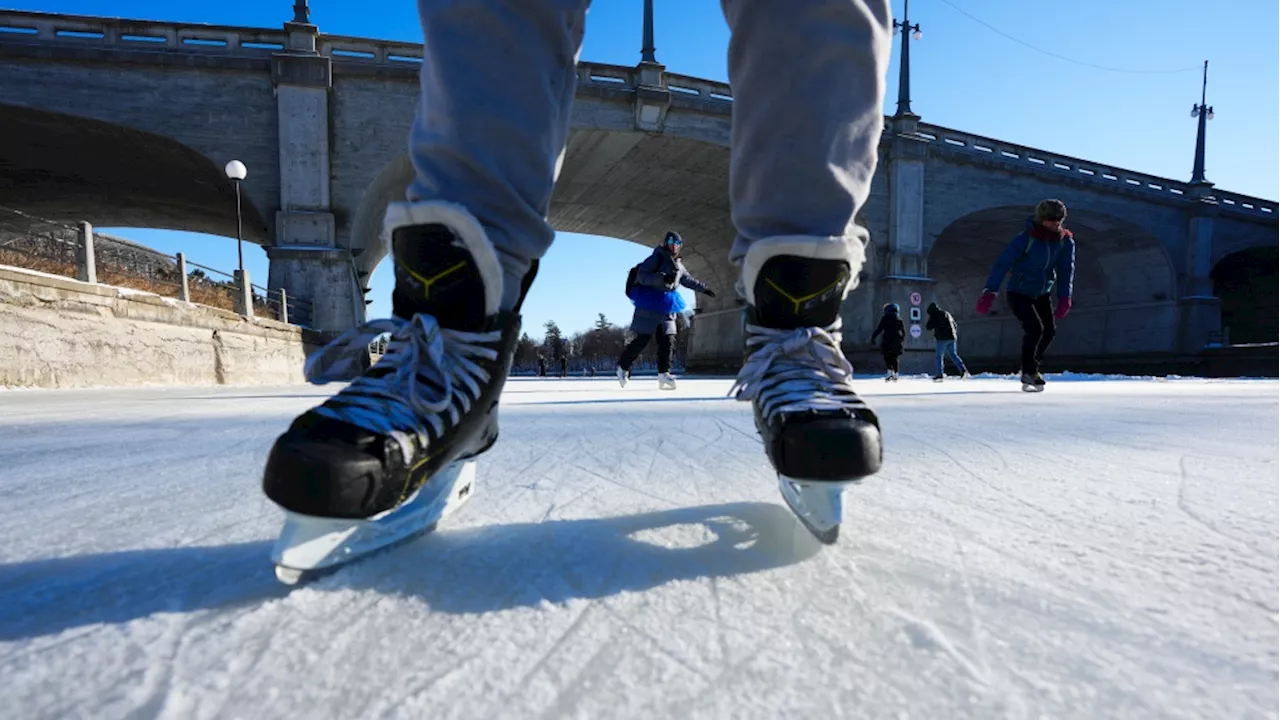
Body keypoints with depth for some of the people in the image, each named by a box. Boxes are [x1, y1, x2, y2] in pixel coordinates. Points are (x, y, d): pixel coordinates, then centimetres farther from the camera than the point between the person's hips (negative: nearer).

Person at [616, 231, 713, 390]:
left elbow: (688, 280, 32)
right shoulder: (656, 258, -8)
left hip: (666, 307, 7)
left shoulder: (678, 265, 16)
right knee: (642, 339, -6)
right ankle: (622, 366, 11)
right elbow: (641, 276, -19)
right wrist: (662, 278, -30)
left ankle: (664, 373, 2)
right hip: (649, 304, -7)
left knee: (668, 339, -2)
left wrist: (704, 288, 36)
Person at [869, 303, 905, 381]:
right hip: (897, 339, 4)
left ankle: (889, 371, -21)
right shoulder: (899, 318, 12)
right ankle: (895, 374, 10)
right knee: (895, 357, 10)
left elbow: (879, 328, -9)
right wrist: (903, 338, 28)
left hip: (887, 339, -4)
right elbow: (903, 330, 15)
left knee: (887, 357, -2)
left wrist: (873, 336, -5)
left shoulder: (885, 317, -2)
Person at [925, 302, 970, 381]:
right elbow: (954, 325, 27)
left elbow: (929, 327, -8)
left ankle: (939, 375, -3)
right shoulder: (947, 314, 21)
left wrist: (927, 325, 13)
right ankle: (963, 370, -3)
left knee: (939, 356, 1)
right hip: (951, 338, 6)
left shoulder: (934, 315, -3)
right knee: (953, 355, 11)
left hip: (942, 338, -6)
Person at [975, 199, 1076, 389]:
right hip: (1018, 293, -6)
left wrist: (1064, 298, -18)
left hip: (1042, 294, 6)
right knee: (1035, 329, -19)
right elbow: (1002, 263, -26)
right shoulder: (1026, 238, -22)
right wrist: (990, 292, -36)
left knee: (1049, 330, 5)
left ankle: (1031, 366, 27)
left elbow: (1067, 269, -6)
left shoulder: (1066, 241, -6)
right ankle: (1029, 373, -4)